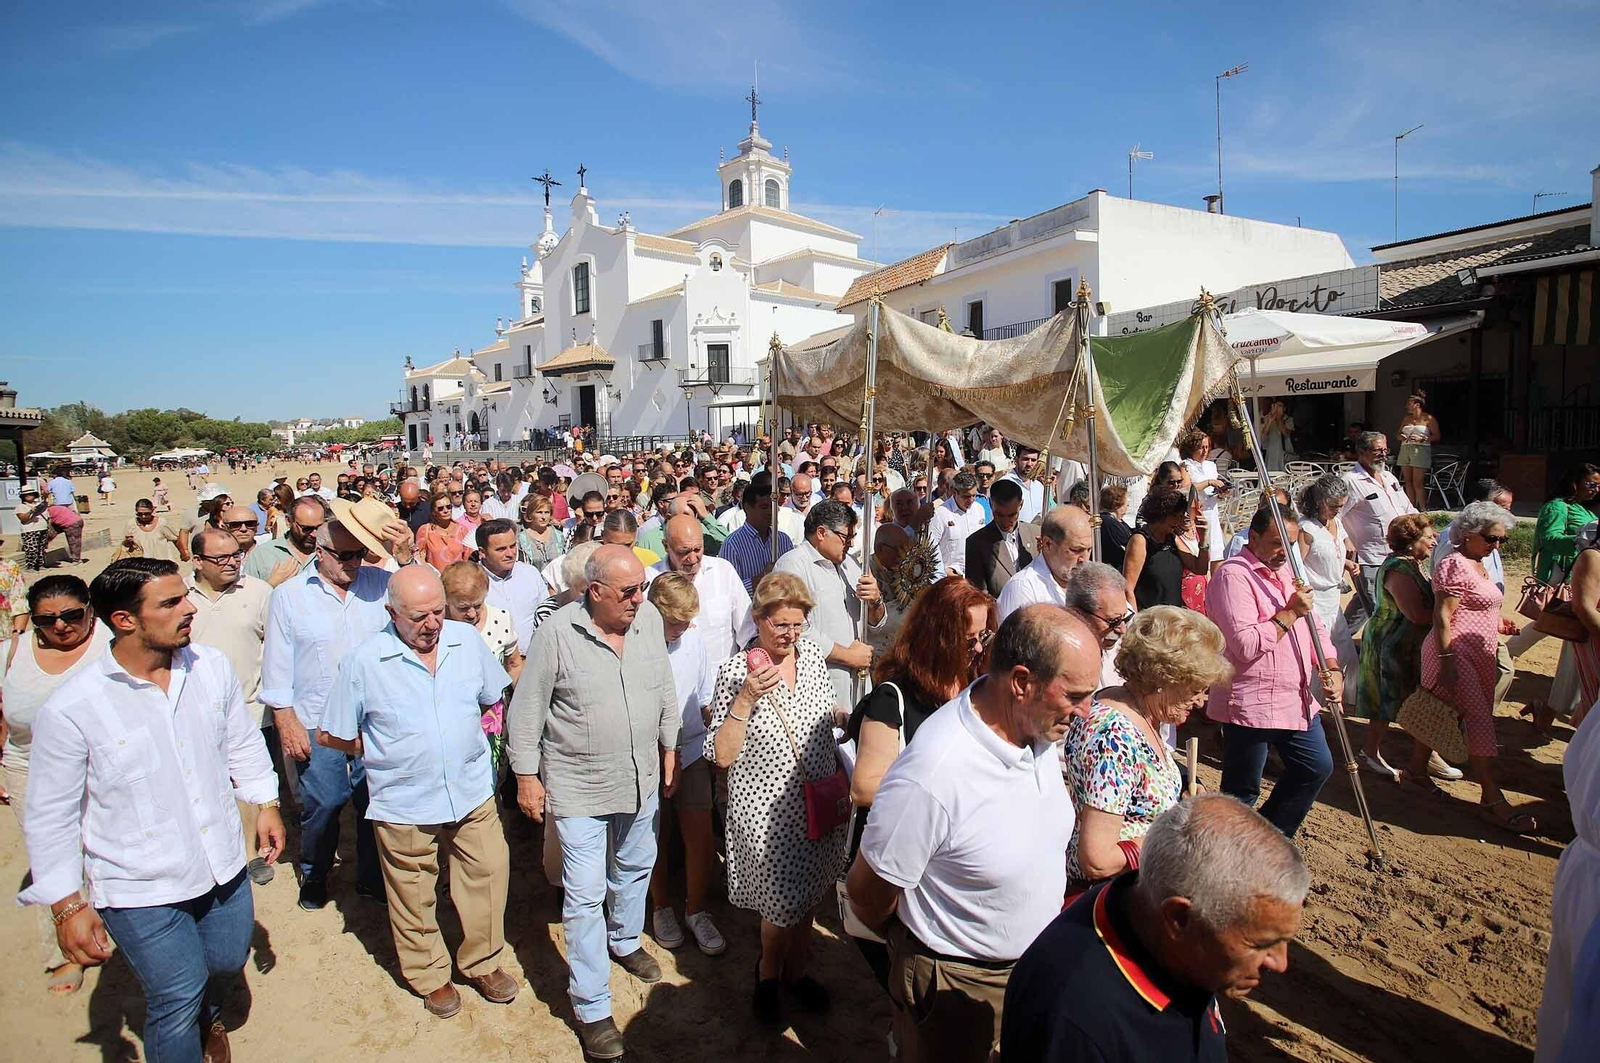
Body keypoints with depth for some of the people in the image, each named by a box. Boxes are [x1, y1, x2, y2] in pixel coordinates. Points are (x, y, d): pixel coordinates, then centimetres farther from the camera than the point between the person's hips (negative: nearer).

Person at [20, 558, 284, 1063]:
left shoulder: (212, 667, -8)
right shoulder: (70, 710, -19)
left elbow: (243, 742, 8)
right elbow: (51, 818, -9)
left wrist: (266, 802, 10)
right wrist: (67, 907, -8)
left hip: (224, 868, 5)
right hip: (140, 891, -4)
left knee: (228, 963, 25)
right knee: (176, 1003, 9)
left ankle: (206, 1015, 58)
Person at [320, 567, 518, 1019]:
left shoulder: (467, 640, -5)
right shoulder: (364, 661, -13)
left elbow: (494, 697, 11)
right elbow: (332, 735, -2)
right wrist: (385, 752, 0)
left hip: (472, 792, 2)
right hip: (404, 805, -2)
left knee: (488, 875, 13)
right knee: (414, 898, 16)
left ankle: (483, 963, 38)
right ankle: (430, 977, 41)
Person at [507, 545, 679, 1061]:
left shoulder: (649, 619, -7)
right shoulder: (556, 632, -21)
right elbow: (526, 710, -11)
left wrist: (669, 749, 11)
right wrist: (526, 777, -7)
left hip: (642, 781, 5)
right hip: (579, 789, -5)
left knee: (635, 868, 25)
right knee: (585, 895, 2)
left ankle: (625, 940, 53)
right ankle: (592, 1008, 19)